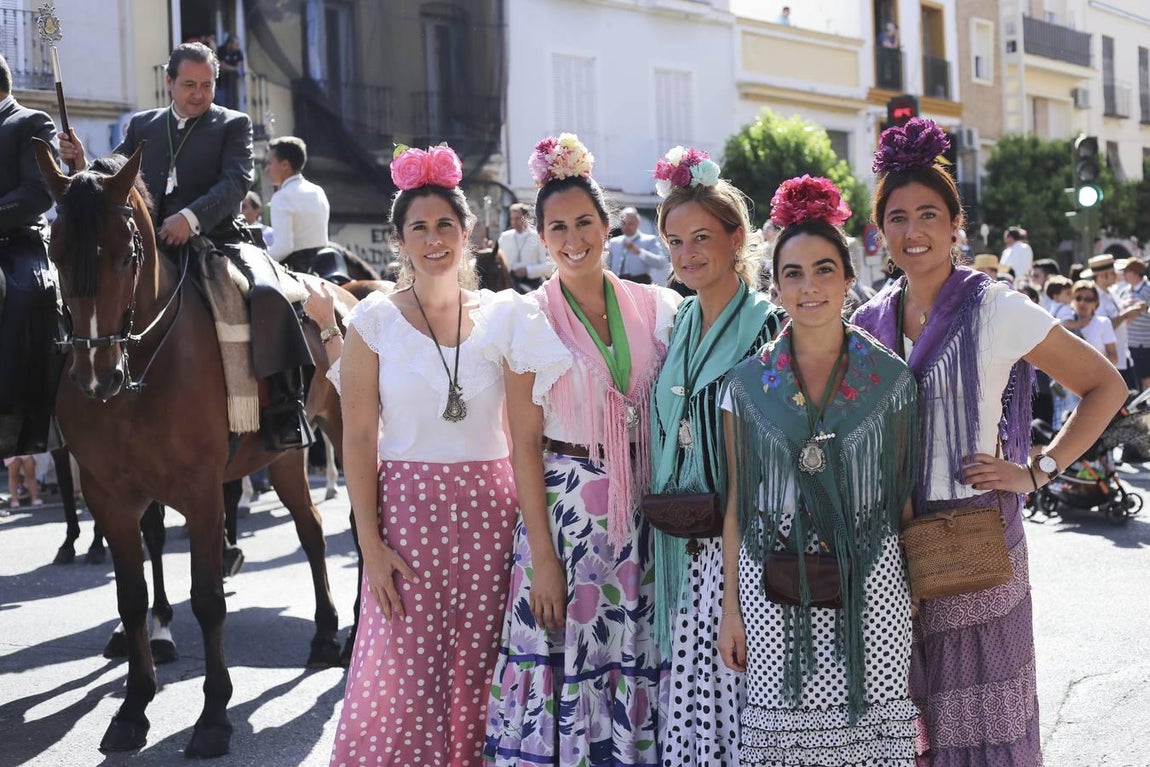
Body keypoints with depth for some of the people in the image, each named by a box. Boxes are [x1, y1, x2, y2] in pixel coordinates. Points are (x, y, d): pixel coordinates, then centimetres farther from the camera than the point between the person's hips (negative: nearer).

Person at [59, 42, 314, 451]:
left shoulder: (233, 125, 9)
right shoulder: (141, 126, 20)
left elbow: (237, 181, -8)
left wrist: (191, 217, -24)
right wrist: (82, 164, -2)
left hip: (216, 243, -4)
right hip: (153, 248, 4)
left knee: (267, 295, -30)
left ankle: (283, 409, -26)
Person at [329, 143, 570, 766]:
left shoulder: (503, 315, 4)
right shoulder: (375, 320, 0)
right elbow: (358, 439, -3)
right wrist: (370, 544, -8)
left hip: (488, 509, 1)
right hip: (407, 509, -1)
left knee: (479, 672, 7)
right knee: (401, 681, 0)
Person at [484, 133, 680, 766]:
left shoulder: (655, 307, 4)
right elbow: (525, 443, -6)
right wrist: (541, 554, -10)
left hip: (646, 506, 3)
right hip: (565, 504, -3)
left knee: (638, 659, 7)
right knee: (567, 658, 1)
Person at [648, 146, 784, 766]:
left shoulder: (768, 327, -9)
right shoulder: (678, 323, 11)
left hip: (737, 545, -6)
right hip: (679, 550, 6)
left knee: (728, 690, -3)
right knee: (684, 693, 11)